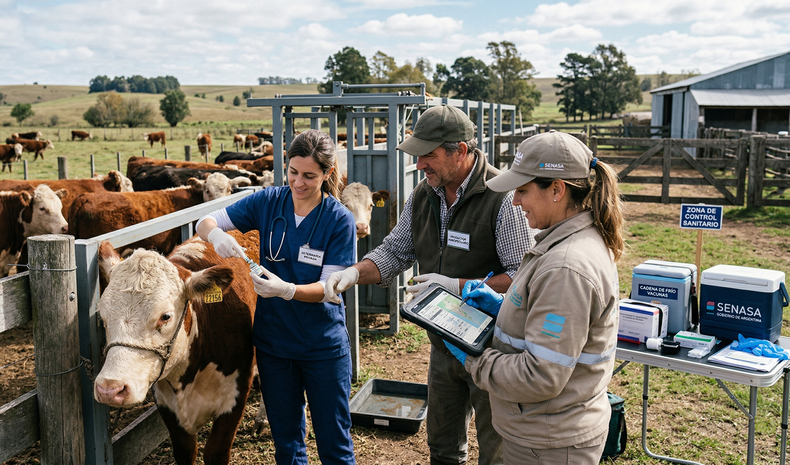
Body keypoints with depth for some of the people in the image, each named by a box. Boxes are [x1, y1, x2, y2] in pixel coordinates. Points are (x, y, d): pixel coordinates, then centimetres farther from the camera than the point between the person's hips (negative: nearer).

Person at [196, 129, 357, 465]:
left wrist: (287, 290, -34)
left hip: (323, 345, -3)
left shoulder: (340, 220, -13)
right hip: (272, 340, 3)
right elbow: (205, 223, -3)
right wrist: (216, 236, -27)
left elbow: (329, 287, -15)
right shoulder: (269, 202, -5)